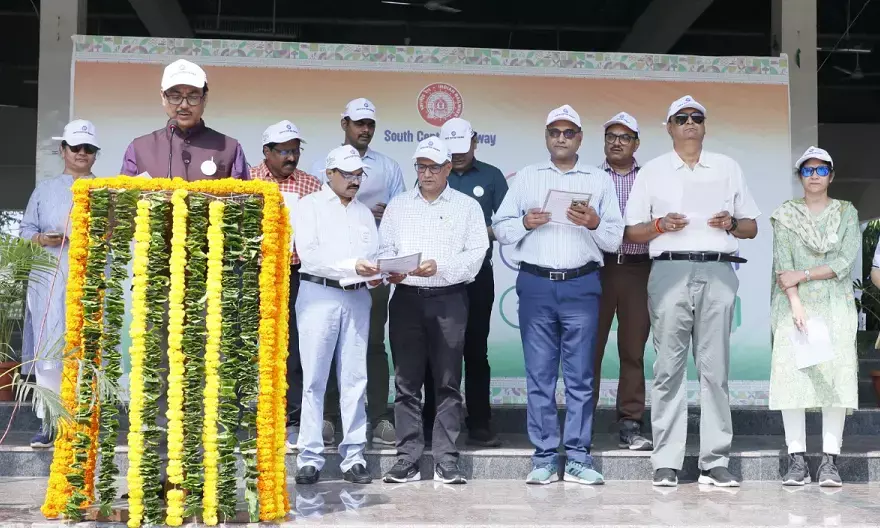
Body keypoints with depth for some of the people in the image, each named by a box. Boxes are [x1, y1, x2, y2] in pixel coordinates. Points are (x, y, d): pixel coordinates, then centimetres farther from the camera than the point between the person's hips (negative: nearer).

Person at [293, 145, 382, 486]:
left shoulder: (364, 212, 20)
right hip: (319, 295, -4)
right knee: (314, 380, -3)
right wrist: (351, 266, -16)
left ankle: (353, 457, 7)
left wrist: (376, 274, -7)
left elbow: (375, 254, 15)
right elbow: (309, 254, -8)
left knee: (355, 379, 3)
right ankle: (310, 458, 3)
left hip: (357, 297, 4)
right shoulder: (310, 206, 4)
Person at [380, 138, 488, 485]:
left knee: (448, 383, 1)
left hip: (449, 300, -2)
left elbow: (476, 254, -2)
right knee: (406, 382, 3)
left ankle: (447, 460, 6)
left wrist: (440, 267, -17)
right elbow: (384, 248, 10)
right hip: (406, 298, 2)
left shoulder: (467, 206, 8)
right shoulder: (398, 205, 15)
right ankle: (408, 458, 10)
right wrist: (390, 270, -11)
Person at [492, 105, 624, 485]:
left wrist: (594, 223, -11)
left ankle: (578, 457, 7)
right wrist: (525, 222, -10)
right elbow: (500, 229, 9)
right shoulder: (525, 178, 14)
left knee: (580, 375, 1)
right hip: (535, 285, 1)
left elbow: (614, 241, 8)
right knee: (539, 375, 1)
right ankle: (544, 457, 7)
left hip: (581, 285, 0)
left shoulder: (600, 180, 12)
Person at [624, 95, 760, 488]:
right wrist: (660, 225, -8)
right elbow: (631, 233, 11)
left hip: (718, 272, 1)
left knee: (715, 368, -2)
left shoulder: (728, 168, 19)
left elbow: (752, 227, 19)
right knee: (669, 368, -4)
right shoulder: (652, 171, 14)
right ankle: (666, 463, 0)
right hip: (671, 271, -1)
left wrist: (732, 224, -2)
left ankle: (715, 462, 2)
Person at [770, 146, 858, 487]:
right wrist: (796, 306, -14)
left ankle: (829, 461, -3)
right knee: (792, 376, -8)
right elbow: (782, 264, -3)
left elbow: (846, 262, -2)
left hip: (835, 304, 1)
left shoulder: (847, 213, 10)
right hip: (794, 304, 0)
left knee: (835, 376, -6)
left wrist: (803, 275, -10)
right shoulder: (785, 215, 8)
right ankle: (796, 460, -4)